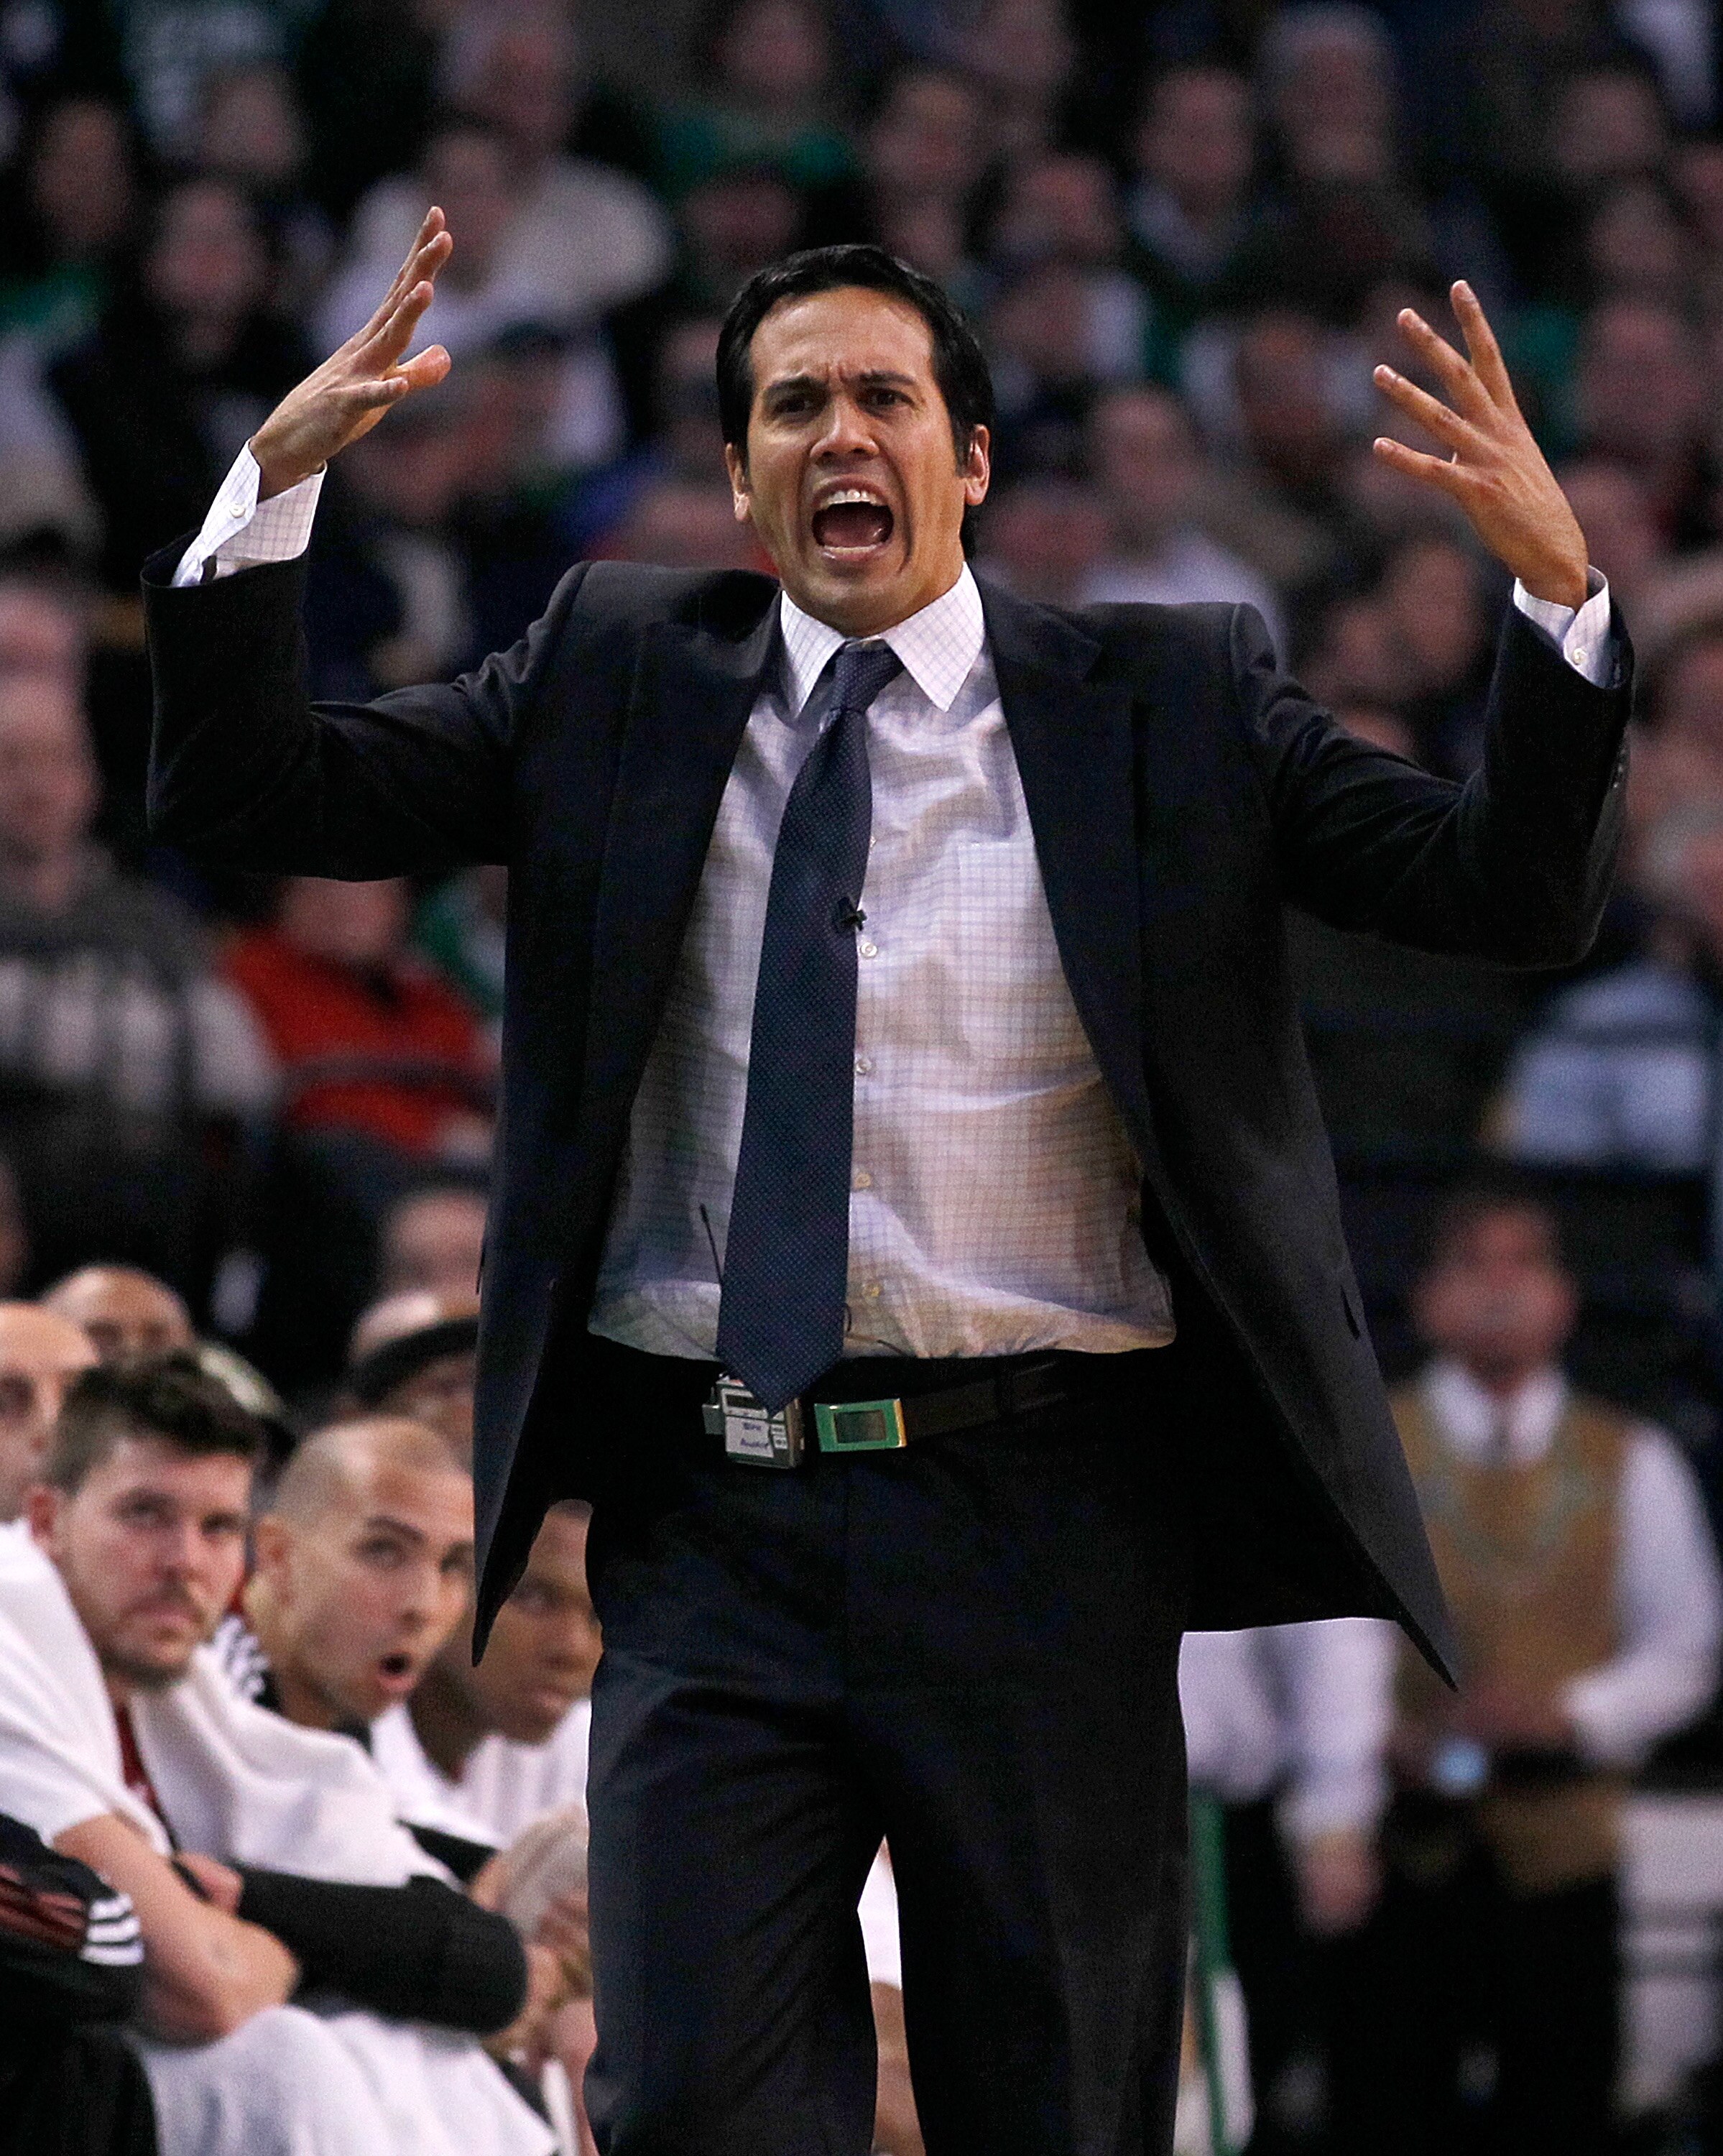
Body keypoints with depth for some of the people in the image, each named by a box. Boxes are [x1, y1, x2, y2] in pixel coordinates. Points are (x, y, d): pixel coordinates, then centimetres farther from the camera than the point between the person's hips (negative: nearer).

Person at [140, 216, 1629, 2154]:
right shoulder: (615, 680, 11)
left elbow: (1514, 896, 1)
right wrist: (279, 475, -7)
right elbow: (245, 795, 7)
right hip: (710, 1530, 1)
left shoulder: (1166, 704, 7)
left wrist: (1555, 588, -15)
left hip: (1039, 1521, -1)